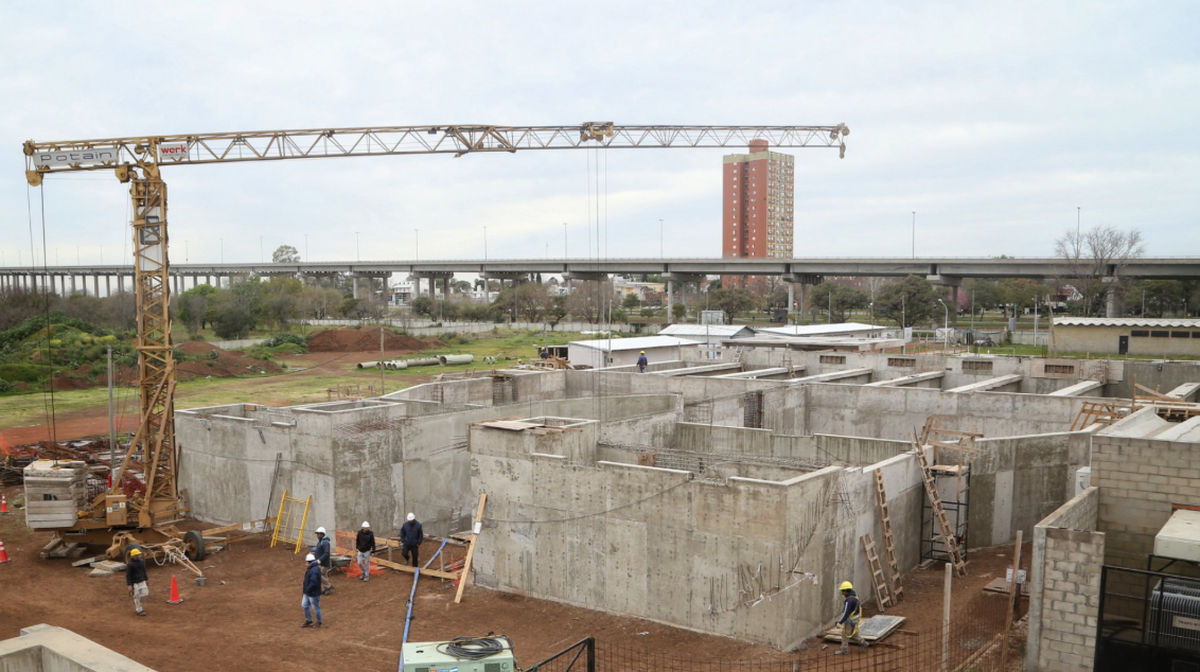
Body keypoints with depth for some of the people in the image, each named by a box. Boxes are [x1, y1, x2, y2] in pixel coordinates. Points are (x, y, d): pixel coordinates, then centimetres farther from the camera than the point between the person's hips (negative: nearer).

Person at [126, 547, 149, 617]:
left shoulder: (141, 562, 3)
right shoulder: (130, 564, -17)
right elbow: (128, 575, -15)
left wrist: (146, 580, 20)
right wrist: (129, 585, -18)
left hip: (142, 581, 6)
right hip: (134, 583, -6)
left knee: (145, 594, 3)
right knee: (136, 596, 3)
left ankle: (136, 602, 32)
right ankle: (139, 610, 15)